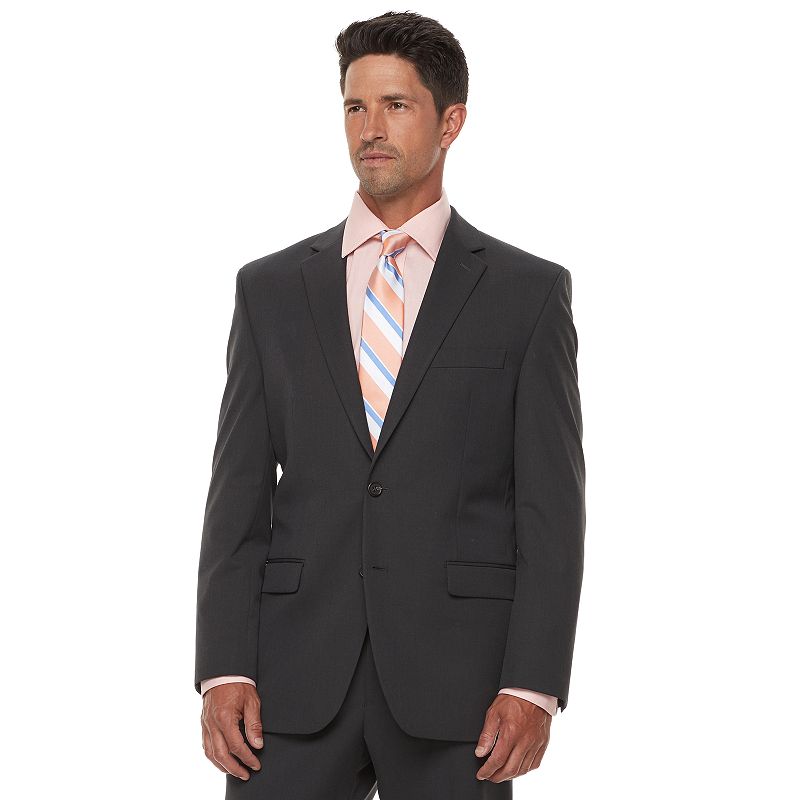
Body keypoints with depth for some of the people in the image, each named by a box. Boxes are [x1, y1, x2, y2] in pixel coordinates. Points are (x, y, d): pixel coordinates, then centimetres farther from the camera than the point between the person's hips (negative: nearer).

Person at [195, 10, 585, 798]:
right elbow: (238, 498, 7)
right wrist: (223, 671, -3)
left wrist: (533, 688, -10)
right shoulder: (271, 289, 10)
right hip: (298, 678, 2)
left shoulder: (528, 292, 4)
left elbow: (551, 507, -1)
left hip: (456, 676, -1)